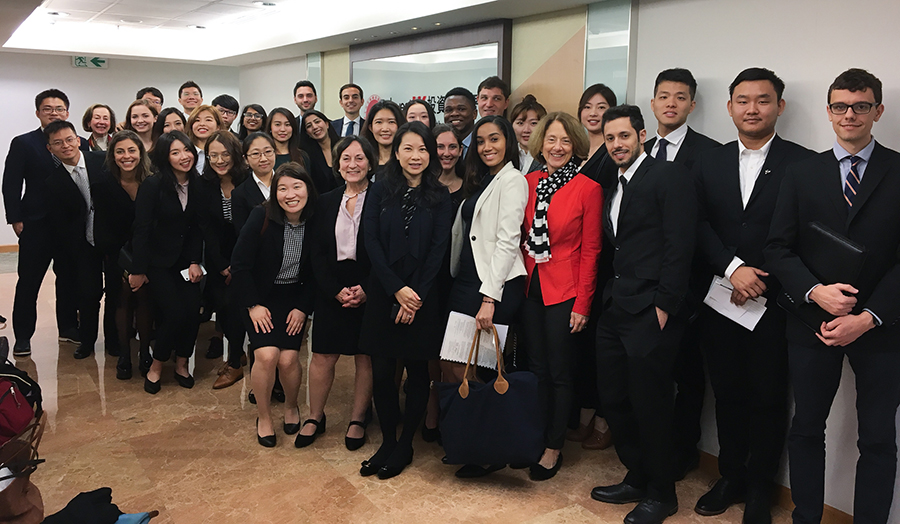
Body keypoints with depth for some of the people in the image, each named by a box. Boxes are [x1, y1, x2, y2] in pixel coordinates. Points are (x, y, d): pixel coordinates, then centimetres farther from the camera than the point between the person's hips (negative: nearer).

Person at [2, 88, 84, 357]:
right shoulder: (23, 144, 1)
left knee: (69, 279, 11)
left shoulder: (81, 144, 6)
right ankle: (22, 336, 13)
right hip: (36, 224, -2)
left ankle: (68, 327, 25)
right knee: (28, 282, 4)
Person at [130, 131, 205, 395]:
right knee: (174, 313, -15)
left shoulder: (197, 185, -1)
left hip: (185, 260, 4)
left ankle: (181, 363, 13)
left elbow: (197, 227, 5)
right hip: (158, 261, -4)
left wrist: (195, 261, -3)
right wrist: (138, 270, -12)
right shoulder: (153, 185, -14)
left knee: (193, 311, -10)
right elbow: (141, 229, -13)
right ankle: (156, 365, 9)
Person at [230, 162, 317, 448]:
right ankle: (264, 415, 6)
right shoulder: (261, 217, -15)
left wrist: (303, 308, -7)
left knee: (288, 358, -14)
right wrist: (253, 305, -11)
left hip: (295, 298, 1)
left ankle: (291, 406, 19)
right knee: (267, 354, -20)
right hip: (260, 296, -1)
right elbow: (240, 265, -10)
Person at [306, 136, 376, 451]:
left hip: (370, 291, -3)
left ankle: (358, 420, 23)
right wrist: (337, 290, -8)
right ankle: (315, 417, 23)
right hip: (331, 291, 3)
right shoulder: (326, 202, 8)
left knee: (365, 356, 7)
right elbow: (317, 253, 5)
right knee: (323, 355, 5)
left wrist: (366, 289, -15)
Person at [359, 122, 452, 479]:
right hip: (383, 295, 1)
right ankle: (387, 441, 21)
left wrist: (416, 295, -11)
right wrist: (397, 288, -11)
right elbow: (372, 242, -2)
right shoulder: (380, 192, 5)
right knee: (382, 372, 4)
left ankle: (405, 445, 21)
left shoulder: (439, 197, 2)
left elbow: (438, 250, -4)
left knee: (417, 370, 7)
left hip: (422, 298, -1)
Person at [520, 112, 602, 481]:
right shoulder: (528, 183, 5)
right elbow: (519, 238, 11)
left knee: (560, 372, 7)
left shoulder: (588, 188, -9)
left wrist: (583, 303, -10)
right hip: (530, 286, 4)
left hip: (565, 291, -4)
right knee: (536, 368, 13)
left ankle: (554, 448, 22)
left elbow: (590, 250, -8)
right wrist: (517, 281, 3)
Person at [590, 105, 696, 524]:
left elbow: (680, 245, -14)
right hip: (615, 312, 8)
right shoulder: (613, 188, 18)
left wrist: (663, 306, -16)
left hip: (651, 313, -8)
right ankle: (636, 478, 32)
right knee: (613, 399, 13)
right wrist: (608, 300, 8)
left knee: (650, 406, 2)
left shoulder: (669, 176, -6)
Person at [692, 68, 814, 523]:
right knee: (727, 393, 13)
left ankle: (759, 486, 26)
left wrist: (761, 282, -13)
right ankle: (731, 476, 30)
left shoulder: (802, 163, -3)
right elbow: (699, 226, 0)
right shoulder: (709, 162, 8)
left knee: (768, 398, 8)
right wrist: (733, 269, -13)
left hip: (774, 304, -3)